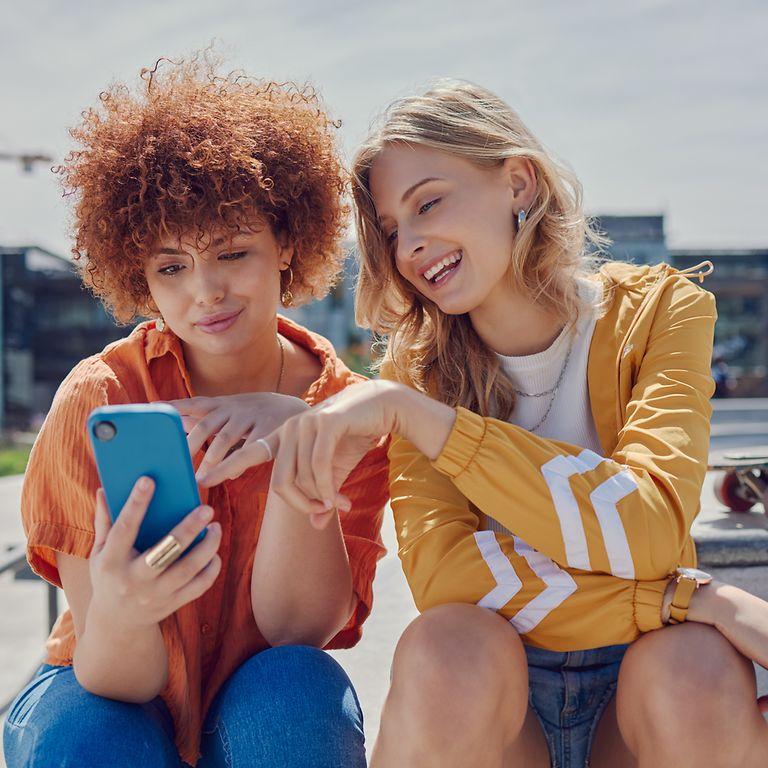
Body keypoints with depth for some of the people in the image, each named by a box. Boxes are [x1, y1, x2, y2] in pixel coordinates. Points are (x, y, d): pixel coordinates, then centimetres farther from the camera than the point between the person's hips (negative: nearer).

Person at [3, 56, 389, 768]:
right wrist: (118, 614, -46)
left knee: (295, 687, -31)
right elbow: (117, 682, -22)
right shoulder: (98, 399, -19)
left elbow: (297, 629, -21)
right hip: (111, 704, -1)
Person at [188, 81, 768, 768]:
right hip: (488, 695, 1)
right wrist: (695, 597, -26)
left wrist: (408, 410, -29)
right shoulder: (417, 367, -4)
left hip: (643, 689, 0)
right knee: (445, 647, -32)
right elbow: (439, 568, -19)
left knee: (696, 672, -33)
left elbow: (650, 530, -23)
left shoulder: (659, 311, -7)